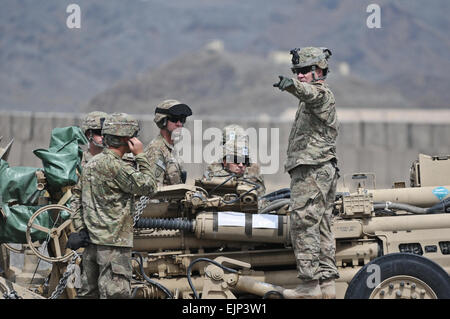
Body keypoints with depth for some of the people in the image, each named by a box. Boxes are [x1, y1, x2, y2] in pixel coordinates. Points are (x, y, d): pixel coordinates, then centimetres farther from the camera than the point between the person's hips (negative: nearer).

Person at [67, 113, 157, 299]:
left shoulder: (91, 163, 14)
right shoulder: (114, 166, -15)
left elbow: (82, 204, 18)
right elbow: (148, 186, -12)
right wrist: (140, 156, -4)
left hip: (92, 241, 10)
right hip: (113, 243, -9)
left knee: (88, 292, 12)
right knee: (116, 293, -10)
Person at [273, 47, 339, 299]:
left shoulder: (322, 93, -9)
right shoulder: (319, 97, 24)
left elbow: (310, 93, -35)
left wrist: (293, 86, -54)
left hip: (312, 171, -11)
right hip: (325, 170, 11)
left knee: (304, 226, -12)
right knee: (322, 228, 9)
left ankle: (310, 285, -13)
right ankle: (327, 285, 10)